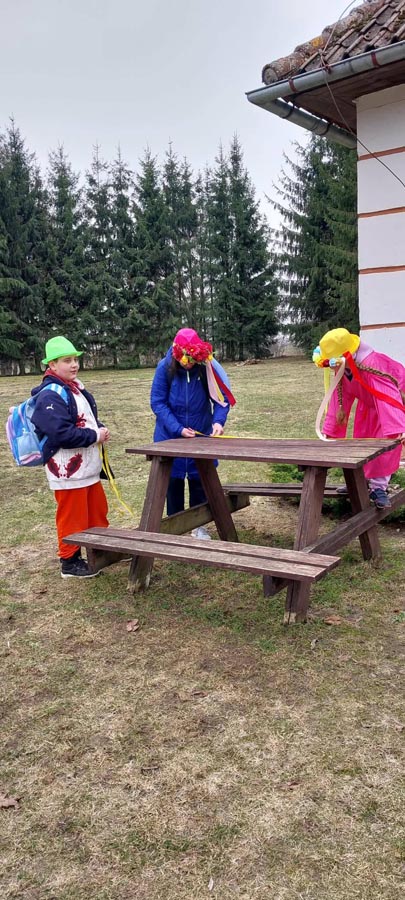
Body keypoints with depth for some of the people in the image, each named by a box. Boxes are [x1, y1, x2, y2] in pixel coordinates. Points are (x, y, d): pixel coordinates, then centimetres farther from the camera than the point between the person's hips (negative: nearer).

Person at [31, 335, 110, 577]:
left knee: (98, 511, 20)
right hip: (67, 470, -10)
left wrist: (101, 429, 0)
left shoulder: (76, 388, 11)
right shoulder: (50, 396, -20)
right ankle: (70, 562, 17)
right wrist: (95, 436, -19)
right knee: (72, 518, 2)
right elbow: (62, 433, -29)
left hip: (87, 466, 10)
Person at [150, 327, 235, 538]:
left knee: (199, 479, 7)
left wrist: (218, 421, -27)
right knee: (173, 480, 8)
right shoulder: (165, 367, -15)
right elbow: (157, 402, -13)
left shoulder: (208, 367, -14)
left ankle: (198, 525, 22)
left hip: (201, 434, 1)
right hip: (170, 435, 0)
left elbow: (222, 397, -9)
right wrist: (178, 429, -22)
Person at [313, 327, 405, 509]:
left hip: (390, 402, -7)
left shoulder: (371, 364, -42)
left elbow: (388, 396, -49)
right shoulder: (342, 370, -17)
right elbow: (339, 399, -10)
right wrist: (330, 431, -7)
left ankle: (379, 487, -2)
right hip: (368, 405, 8)